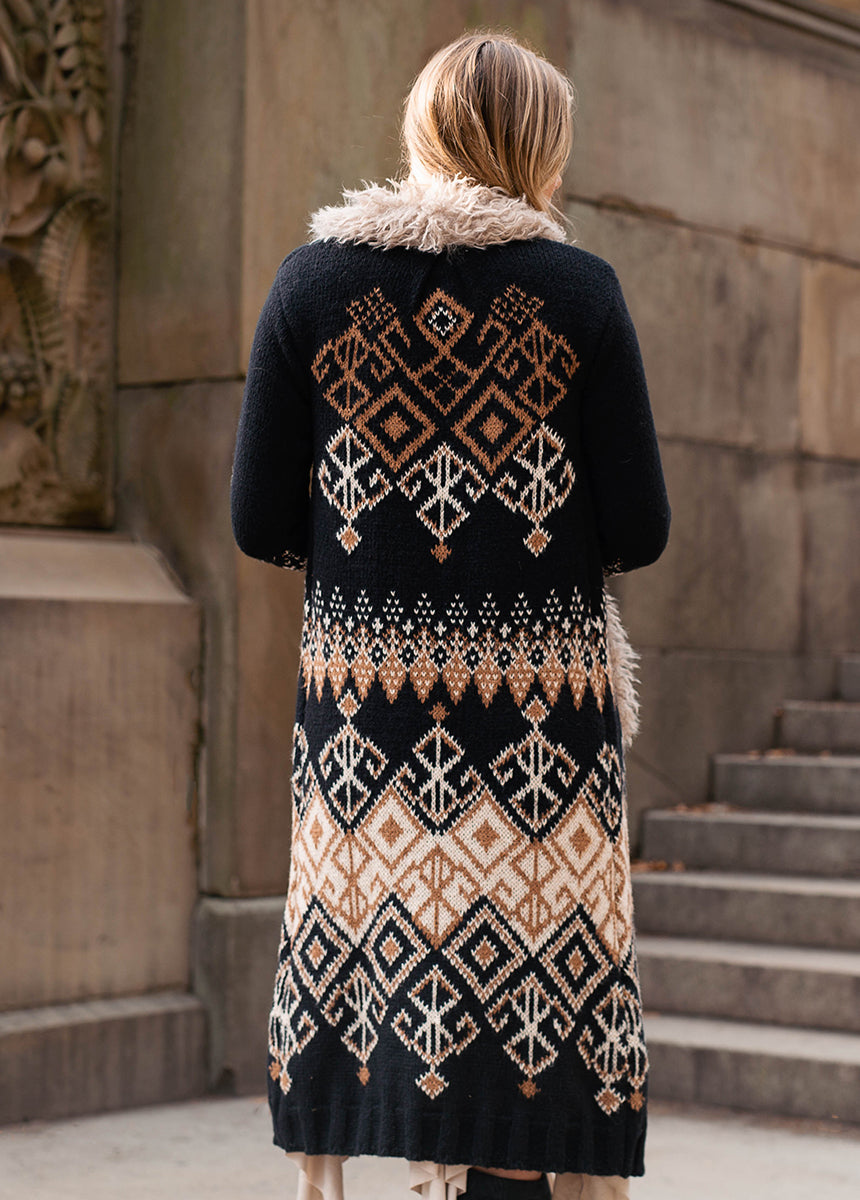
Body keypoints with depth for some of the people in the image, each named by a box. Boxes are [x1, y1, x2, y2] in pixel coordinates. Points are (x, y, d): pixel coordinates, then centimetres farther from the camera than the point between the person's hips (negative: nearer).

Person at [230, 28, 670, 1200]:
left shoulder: (312, 280, 1)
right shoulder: (578, 289, -4)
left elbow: (260, 520, 0)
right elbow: (640, 530, -5)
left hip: (361, 694, 2)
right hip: (541, 703, -2)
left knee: (370, 951, 11)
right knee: (524, 1010, 3)